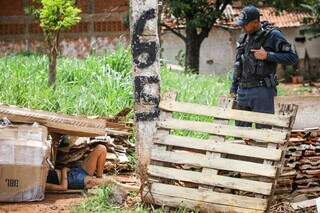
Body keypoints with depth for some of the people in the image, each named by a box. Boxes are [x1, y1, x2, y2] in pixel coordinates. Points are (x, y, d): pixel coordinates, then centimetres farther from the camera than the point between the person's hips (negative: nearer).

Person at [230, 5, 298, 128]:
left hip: (262, 91, -6)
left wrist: (267, 56, -17)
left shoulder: (273, 35, -7)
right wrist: (233, 88, 17)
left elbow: (293, 58, -10)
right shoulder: (244, 37, 12)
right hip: (242, 91, 6)